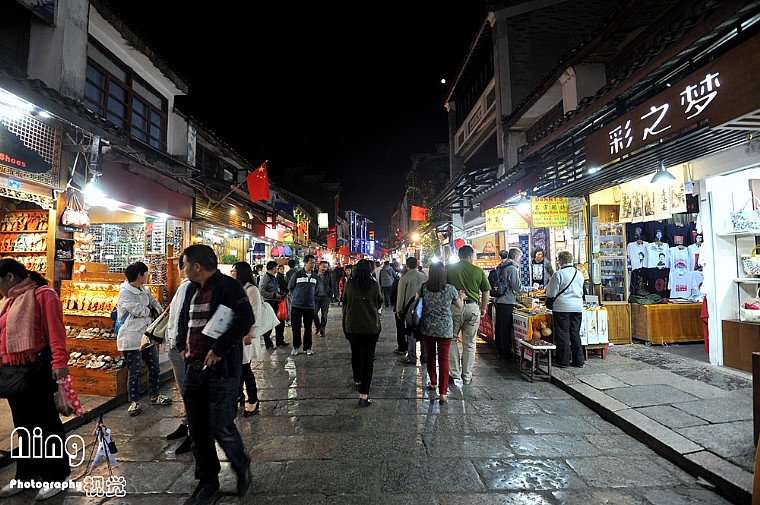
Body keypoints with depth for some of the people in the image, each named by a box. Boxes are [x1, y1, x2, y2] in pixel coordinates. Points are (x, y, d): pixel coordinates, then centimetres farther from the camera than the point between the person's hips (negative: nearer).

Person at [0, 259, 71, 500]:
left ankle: (57, 475, 17)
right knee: (23, 424, 19)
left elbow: (55, 329, -20)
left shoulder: (43, 295, -12)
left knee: (45, 421, 3)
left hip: (39, 368, -8)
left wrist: (59, 361, -28)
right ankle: (28, 473, 35)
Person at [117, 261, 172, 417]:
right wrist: (151, 312, 0)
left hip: (146, 336, 8)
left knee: (154, 368, 16)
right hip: (132, 338, -8)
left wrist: (160, 313, -3)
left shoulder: (144, 291, 9)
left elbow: (154, 303, 15)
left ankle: (155, 396, 31)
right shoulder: (125, 292, -14)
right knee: (134, 372, 2)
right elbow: (138, 310, -18)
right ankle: (133, 402, 17)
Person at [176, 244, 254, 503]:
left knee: (222, 428, -1)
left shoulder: (228, 286, -14)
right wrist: (182, 345, 15)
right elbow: (183, 318, 29)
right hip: (194, 367, 8)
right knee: (197, 430, 14)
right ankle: (207, 481, 33)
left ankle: (242, 468, 28)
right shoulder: (192, 289, 13)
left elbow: (246, 318, -28)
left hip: (221, 368, -8)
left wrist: (219, 349, -24)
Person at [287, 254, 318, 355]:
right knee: (296, 327, 3)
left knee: (308, 328, 9)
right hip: (297, 305, -3)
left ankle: (307, 347, 20)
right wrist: (296, 297, 7)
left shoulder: (315, 276, 6)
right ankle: (295, 347, 18)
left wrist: (313, 299, 11)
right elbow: (290, 287, 4)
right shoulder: (297, 274, -6)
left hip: (310, 306, 3)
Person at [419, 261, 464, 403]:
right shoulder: (450, 289, -9)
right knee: (444, 359, 2)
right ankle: (443, 393, 0)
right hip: (445, 329, -2)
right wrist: (461, 296, 23)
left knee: (430, 356, 19)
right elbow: (460, 306, 4)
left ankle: (433, 383, 36)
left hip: (427, 328, 2)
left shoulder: (423, 288, -7)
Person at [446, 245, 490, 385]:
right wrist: (484, 308, 19)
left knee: (452, 339, 15)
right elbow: (486, 292, 5)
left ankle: (454, 372, 14)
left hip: (454, 307, -1)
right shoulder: (478, 271, 1)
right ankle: (467, 376, 19)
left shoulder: (449, 269, -2)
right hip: (473, 307, 1)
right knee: (469, 344, 10)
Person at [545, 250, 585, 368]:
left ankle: (563, 361, 8)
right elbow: (581, 292, 18)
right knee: (575, 334, 13)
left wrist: (548, 286, 11)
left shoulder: (558, 274, -11)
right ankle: (578, 361, 18)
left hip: (562, 307, -5)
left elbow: (552, 293, -9)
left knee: (562, 334, 2)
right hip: (577, 307, 5)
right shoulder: (579, 274, 7)